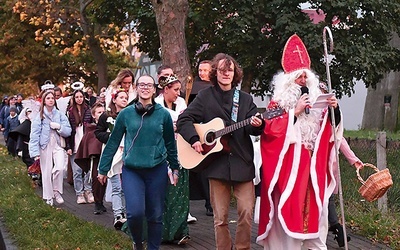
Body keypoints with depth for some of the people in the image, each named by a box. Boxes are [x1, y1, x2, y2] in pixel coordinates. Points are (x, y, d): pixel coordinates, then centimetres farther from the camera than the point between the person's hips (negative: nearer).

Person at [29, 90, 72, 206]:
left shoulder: (60, 115, 6)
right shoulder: (39, 117, 0)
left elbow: (68, 131, 5)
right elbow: (34, 135, -4)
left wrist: (59, 127, -13)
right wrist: (35, 152, -10)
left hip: (57, 145, 1)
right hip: (45, 146, -1)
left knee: (60, 168, -19)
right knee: (46, 172, 3)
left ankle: (57, 191, 1)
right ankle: (48, 197, 16)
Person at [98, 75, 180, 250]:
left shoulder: (163, 114, 1)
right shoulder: (126, 113, -1)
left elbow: (170, 143, 11)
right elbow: (113, 142, 5)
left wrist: (175, 168, 14)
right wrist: (103, 169, 8)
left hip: (157, 170, 1)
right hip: (131, 170, -1)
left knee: (155, 215, 5)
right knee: (135, 212, -14)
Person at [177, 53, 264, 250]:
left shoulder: (245, 99, 9)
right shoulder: (205, 97, 5)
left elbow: (254, 130, 4)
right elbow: (183, 120, 3)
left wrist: (256, 126, -19)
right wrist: (194, 139, -11)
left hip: (242, 163, 1)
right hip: (217, 164, -1)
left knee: (246, 212, -3)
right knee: (220, 217, 3)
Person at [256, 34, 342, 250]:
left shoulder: (316, 102, 13)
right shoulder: (278, 103, 1)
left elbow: (331, 129, 12)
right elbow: (271, 130, -12)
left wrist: (334, 109, -7)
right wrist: (295, 111, -16)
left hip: (313, 166, 4)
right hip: (289, 165, -4)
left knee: (314, 207, 5)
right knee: (288, 208, -7)